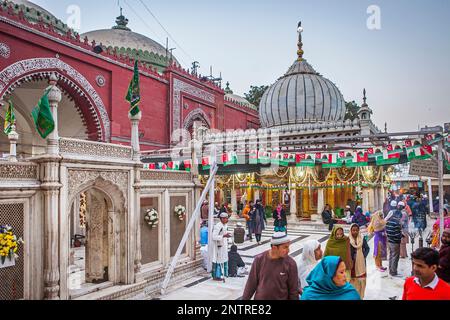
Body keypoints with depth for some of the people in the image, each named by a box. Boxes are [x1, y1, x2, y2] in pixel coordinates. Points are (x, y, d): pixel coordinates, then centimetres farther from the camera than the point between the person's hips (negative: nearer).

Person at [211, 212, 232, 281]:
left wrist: (227, 235, 7)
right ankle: (216, 276, 10)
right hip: (218, 246, -9)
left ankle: (221, 275, 26)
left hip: (224, 246, 9)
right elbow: (214, 237, -26)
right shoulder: (218, 226, -21)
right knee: (218, 260, -2)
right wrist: (224, 236, -27)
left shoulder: (225, 225, 8)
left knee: (224, 259, 14)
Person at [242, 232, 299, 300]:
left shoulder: (290, 264, -14)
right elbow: (252, 283, -2)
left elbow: (293, 289, -5)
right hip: (260, 298, 1)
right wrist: (245, 298, 2)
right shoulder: (259, 259, -12)